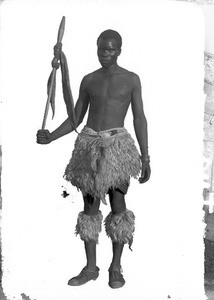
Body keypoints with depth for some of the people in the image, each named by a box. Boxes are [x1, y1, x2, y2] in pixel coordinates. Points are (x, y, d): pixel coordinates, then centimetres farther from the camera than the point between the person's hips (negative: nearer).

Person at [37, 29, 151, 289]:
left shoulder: (131, 79, 4)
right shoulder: (88, 80, 11)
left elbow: (140, 119, 2)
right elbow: (75, 119, 12)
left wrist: (145, 157, -4)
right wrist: (50, 137, -4)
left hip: (117, 144, -3)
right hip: (89, 145, 3)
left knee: (118, 205, -4)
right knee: (90, 207, 5)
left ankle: (116, 267, 11)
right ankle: (90, 268, 15)